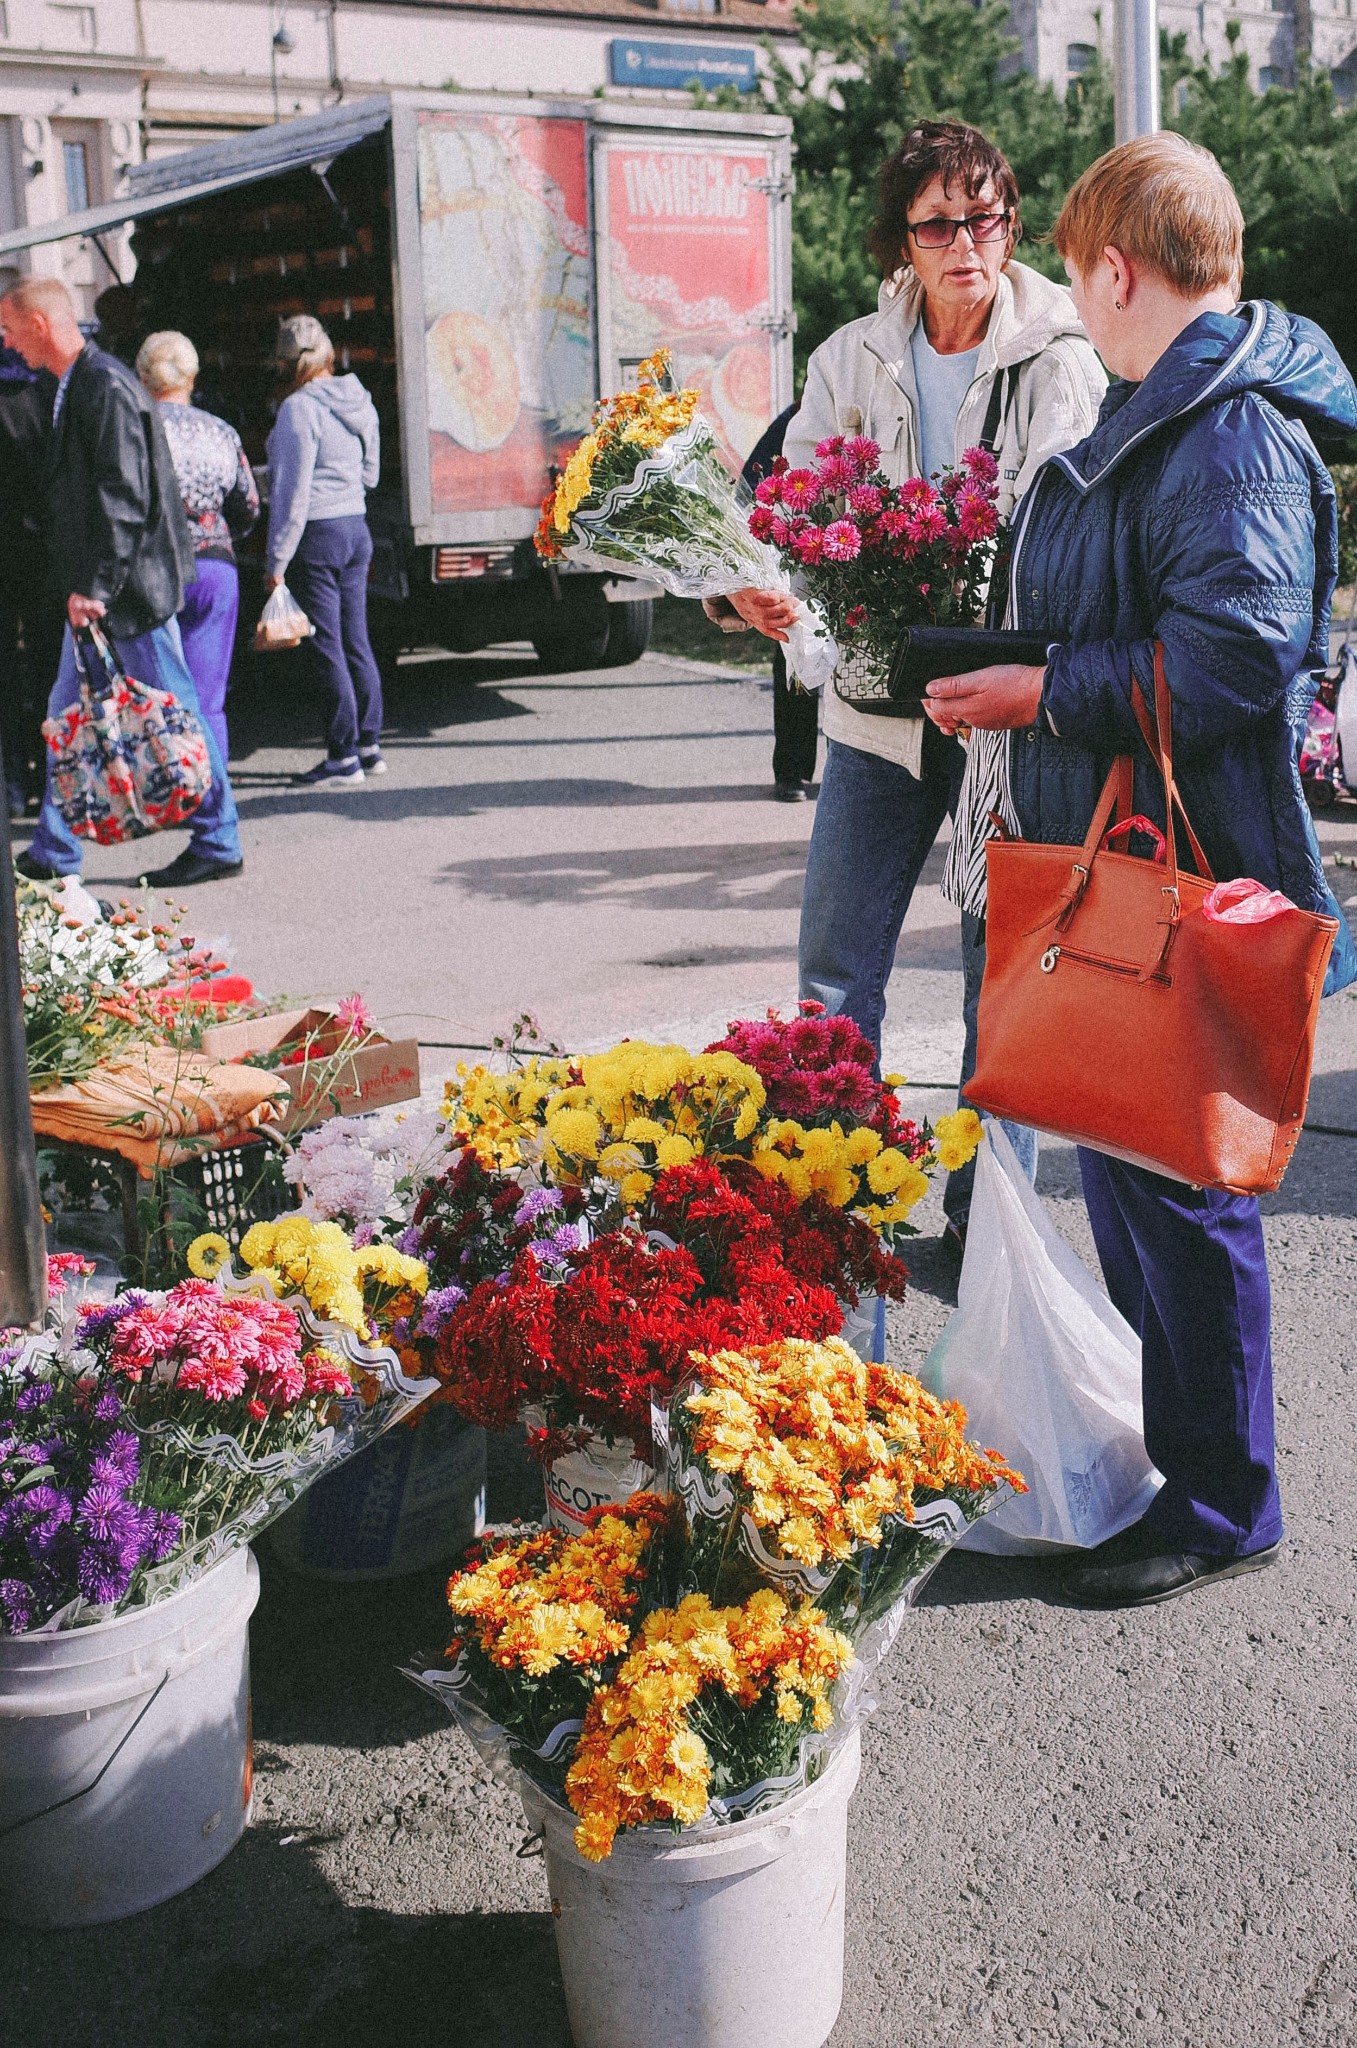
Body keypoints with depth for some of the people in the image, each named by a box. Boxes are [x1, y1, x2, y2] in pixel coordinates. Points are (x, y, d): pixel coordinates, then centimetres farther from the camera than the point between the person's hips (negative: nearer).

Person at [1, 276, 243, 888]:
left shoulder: (107, 387, -16)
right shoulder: (74, 386, 15)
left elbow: (124, 498, -21)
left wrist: (96, 585, -22)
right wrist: (81, 585, 17)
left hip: (129, 586, -10)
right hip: (94, 587, 10)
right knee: (67, 715, 13)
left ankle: (217, 844, 9)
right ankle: (53, 853, 20)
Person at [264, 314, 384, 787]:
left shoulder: (299, 408, -15)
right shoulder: (358, 401, 9)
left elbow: (292, 491, -17)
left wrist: (277, 560, -13)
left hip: (317, 535, -8)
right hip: (356, 528, 8)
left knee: (327, 648, -3)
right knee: (356, 642, 12)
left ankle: (343, 756, 1)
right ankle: (369, 746, 18)